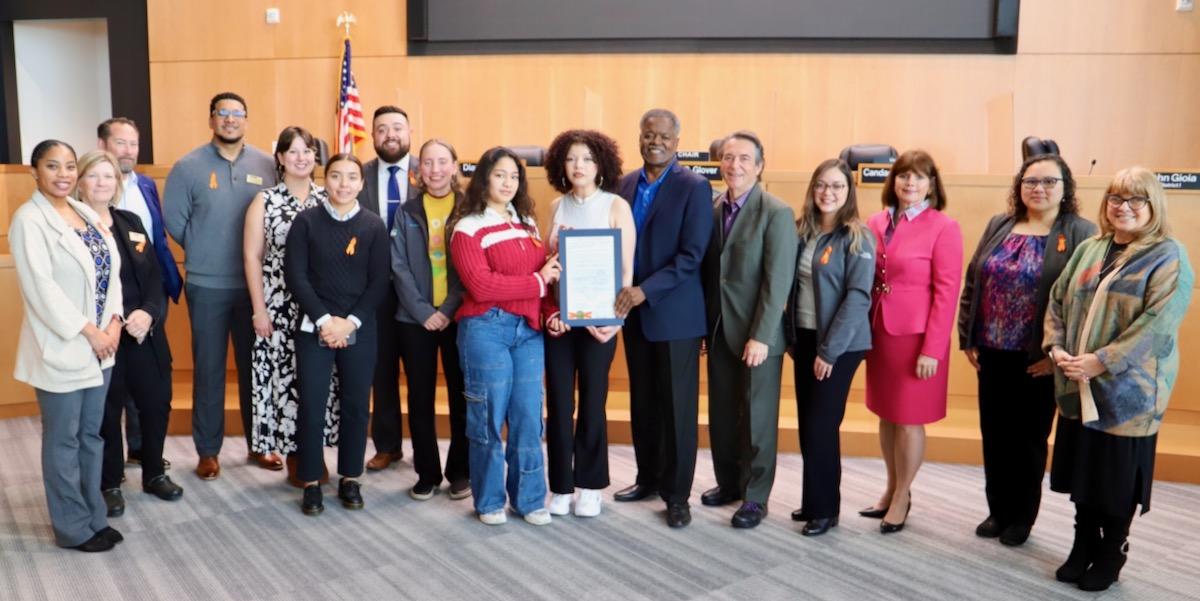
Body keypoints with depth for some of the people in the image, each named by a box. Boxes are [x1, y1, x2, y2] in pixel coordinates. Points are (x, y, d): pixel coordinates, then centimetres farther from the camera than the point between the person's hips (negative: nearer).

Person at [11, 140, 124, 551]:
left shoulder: (86, 212, 10)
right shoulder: (29, 220, -11)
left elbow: (111, 269, 8)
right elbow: (41, 287, -18)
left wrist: (113, 322, -5)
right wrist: (88, 332, -17)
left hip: (100, 345, 7)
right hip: (61, 347, -7)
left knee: (91, 435, 14)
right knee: (64, 440, 5)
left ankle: (94, 517, 26)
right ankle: (73, 528, 17)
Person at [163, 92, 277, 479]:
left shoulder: (266, 165, 2)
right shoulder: (188, 167, -3)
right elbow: (173, 219, 1)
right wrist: (203, 252, 4)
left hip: (256, 282, 2)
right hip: (207, 284, -1)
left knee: (256, 364, 11)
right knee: (208, 368, 5)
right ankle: (207, 450, 17)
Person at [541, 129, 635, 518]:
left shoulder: (616, 206, -2)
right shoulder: (556, 207, 8)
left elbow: (626, 270, -4)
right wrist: (547, 310, -6)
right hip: (557, 318, 3)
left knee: (592, 403, 6)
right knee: (558, 405, 6)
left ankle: (590, 486, 21)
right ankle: (561, 486, 18)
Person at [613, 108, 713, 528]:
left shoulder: (694, 187, -9)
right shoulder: (625, 184, 9)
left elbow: (691, 255, -15)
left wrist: (645, 290, -23)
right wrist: (621, 291, -3)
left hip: (674, 313, -5)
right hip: (633, 311, 6)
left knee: (676, 407, 4)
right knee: (642, 403, 14)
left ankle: (677, 494, 15)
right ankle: (649, 477, 30)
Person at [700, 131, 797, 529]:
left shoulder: (777, 213, -10)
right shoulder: (714, 210, 7)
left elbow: (778, 282, -15)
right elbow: (708, 272, 10)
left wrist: (761, 336, -18)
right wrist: (702, 324, 6)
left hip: (756, 333, -5)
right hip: (718, 330, 6)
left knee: (757, 417, 6)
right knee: (721, 414, 14)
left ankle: (755, 496, 18)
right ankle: (728, 482, 30)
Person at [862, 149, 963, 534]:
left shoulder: (943, 228, -8)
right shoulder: (876, 224, 5)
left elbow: (946, 293, -11)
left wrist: (932, 349, -15)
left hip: (916, 337, -5)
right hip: (878, 333, 5)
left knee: (909, 420, 6)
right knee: (886, 415, 14)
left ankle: (901, 497, 22)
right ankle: (892, 488, 30)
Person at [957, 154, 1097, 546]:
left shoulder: (1081, 233, -6)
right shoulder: (998, 226, 8)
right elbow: (972, 283, 8)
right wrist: (968, 338, 3)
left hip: (1039, 358, -4)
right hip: (992, 352, 4)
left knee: (1029, 437, 9)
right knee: (994, 435, 12)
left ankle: (1021, 517, 26)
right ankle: (998, 510, 29)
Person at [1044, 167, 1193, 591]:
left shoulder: (1168, 257, -8)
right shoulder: (1089, 249, 10)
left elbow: (1159, 322, -19)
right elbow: (1058, 300, 11)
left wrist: (1103, 361, -23)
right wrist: (1056, 347, -5)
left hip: (1127, 392, -5)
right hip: (1078, 388, 5)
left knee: (1118, 479, 7)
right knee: (1083, 472, 14)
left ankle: (1111, 556, 27)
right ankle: (1083, 548, 31)